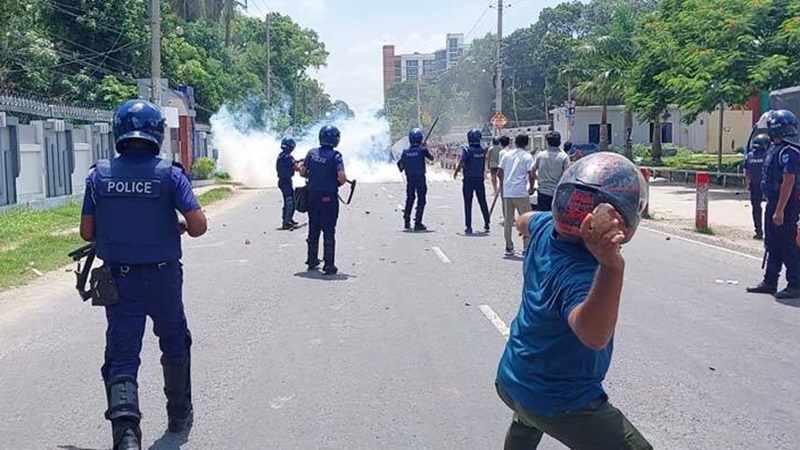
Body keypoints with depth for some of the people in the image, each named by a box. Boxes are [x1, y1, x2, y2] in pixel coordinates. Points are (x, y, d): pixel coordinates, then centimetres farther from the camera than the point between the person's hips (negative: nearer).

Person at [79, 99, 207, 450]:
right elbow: (198, 225, -17)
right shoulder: (169, 173, -10)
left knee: (122, 354, 6)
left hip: (118, 279, 1)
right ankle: (179, 414, 36)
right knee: (174, 343, 20)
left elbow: (87, 233, 0)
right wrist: (180, 227, 5)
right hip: (163, 277, -1)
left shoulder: (99, 175, -3)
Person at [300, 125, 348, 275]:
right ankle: (329, 266, 2)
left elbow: (302, 172, 8)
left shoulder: (312, 153, 3)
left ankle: (312, 261, 27)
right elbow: (342, 177, -21)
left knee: (313, 230, 17)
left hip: (312, 197, 5)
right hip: (329, 199, -5)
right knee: (329, 232, 1)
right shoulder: (335, 156, -13)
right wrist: (340, 183, 0)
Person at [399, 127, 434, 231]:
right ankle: (418, 223, -2)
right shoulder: (422, 150, -10)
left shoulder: (405, 151, 0)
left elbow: (401, 166, 5)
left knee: (409, 199, 19)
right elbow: (431, 158, 7)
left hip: (409, 178, 4)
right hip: (420, 178, -4)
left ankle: (407, 221, 23)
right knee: (421, 200, 2)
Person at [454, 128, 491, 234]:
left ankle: (469, 226, 1)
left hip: (469, 180, -4)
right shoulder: (483, 150, 1)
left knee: (468, 204, 2)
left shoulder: (466, 150, -13)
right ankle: (487, 224, 20)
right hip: (480, 179, 4)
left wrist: (455, 173, -4)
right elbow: (485, 164, 6)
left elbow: (461, 164, -18)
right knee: (482, 202, 15)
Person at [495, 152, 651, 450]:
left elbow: (525, 222, 15)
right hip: (561, 404, -9)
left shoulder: (547, 227, -11)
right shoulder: (579, 273, -35)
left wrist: (524, 224, 39)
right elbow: (593, 335, -57)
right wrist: (611, 266, -71)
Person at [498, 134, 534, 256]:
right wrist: (531, 187, 4)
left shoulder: (507, 154, 9)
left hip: (507, 192, 4)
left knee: (508, 221, 10)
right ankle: (526, 247, 4)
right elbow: (531, 175, -12)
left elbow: (500, 173, 9)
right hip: (521, 193, -4)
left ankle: (509, 247, 13)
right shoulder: (527, 156, -3)